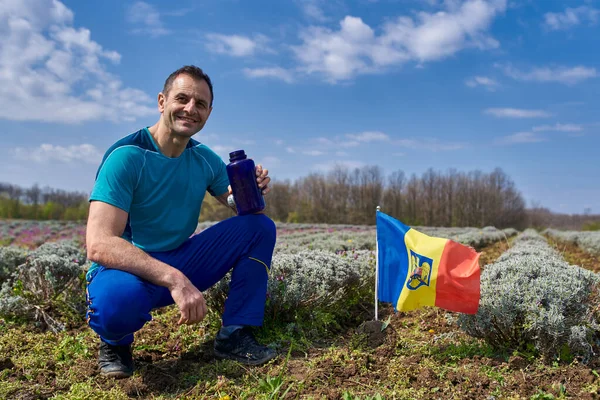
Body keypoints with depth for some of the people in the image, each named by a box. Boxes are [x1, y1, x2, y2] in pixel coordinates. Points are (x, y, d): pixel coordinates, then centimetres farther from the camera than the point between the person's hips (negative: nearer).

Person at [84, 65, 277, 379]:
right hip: (128, 269, -6)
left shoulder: (205, 160, 0)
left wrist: (254, 191, -17)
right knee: (119, 298, -42)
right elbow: (99, 245, -30)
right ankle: (114, 341, -3)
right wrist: (173, 279, -40)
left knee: (260, 227, -6)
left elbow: (244, 210, 8)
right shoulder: (126, 156, -20)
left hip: (180, 262, 6)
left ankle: (235, 335, -5)